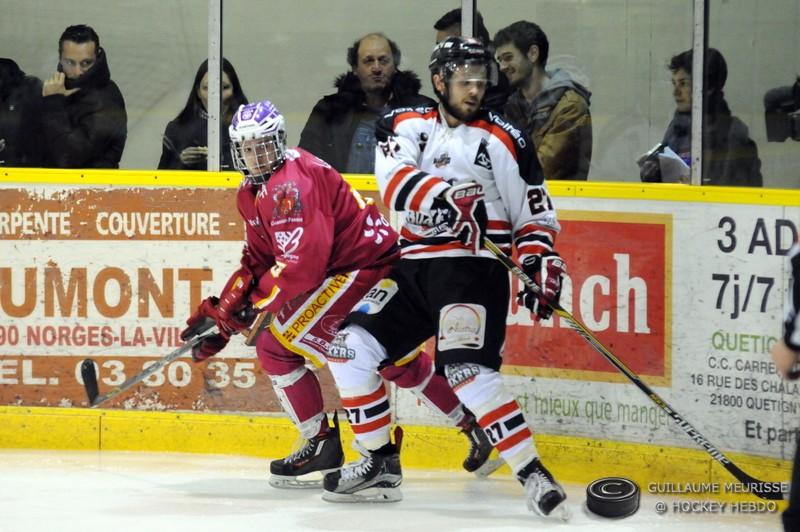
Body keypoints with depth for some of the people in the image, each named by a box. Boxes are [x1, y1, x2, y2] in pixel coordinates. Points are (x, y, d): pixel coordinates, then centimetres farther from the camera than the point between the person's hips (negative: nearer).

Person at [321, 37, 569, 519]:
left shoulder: (505, 141, 2)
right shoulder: (404, 126, 8)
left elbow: (534, 214, 7)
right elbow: (396, 182, -12)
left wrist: (542, 261, -11)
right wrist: (445, 197, -30)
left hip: (475, 267, -5)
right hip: (412, 265, 5)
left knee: (466, 368, -25)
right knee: (352, 346, -6)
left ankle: (533, 475, -25)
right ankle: (381, 466, 6)